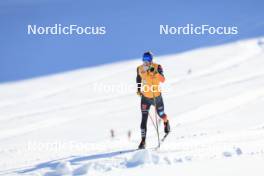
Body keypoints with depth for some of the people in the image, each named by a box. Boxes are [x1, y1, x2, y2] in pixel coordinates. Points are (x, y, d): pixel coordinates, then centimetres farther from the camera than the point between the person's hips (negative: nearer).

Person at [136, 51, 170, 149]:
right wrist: (138, 89, 8)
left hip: (157, 96, -1)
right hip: (145, 97, 1)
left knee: (161, 114, 19)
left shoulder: (157, 67, -17)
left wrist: (155, 73, -45)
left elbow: (163, 80, -30)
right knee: (144, 118, -11)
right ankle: (143, 140, -9)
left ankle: (166, 122, 57)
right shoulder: (140, 69, -9)